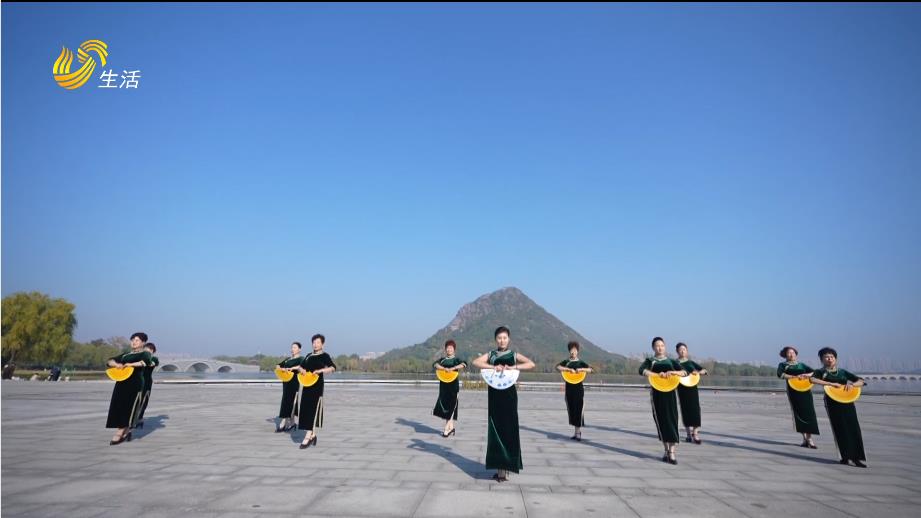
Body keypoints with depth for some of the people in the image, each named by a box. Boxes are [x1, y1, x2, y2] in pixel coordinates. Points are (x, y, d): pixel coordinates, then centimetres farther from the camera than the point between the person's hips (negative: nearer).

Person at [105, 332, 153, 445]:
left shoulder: (145, 353, 4)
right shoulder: (125, 354, 23)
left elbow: (146, 361, -18)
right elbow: (109, 361, 20)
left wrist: (131, 364, -22)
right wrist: (116, 364, -2)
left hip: (135, 383, -6)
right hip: (121, 383, 6)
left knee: (128, 408, -7)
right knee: (118, 407, 3)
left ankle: (119, 434, -4)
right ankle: (126, 431, 17)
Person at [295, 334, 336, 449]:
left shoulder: (324, 356, -4)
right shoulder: (309, 356, 15)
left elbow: (333, 368, -17)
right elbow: (300, 366, 20)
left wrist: (321, 370, -30)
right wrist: (301, 369, -3)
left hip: (317, 386, -6)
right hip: (306, 385, 7)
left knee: (312, 410, -9)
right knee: (305, 410, 8)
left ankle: (308, 437, -8)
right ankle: (313, 435, 21)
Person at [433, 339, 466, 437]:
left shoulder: (456, 359, 1)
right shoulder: (442, 359, 11)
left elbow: (464, 364, -18)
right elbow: (435, 364, -9)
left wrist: (453, 368, -26)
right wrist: (445, 368, -24)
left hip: (453, 385, -4)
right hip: (443, 385, 4)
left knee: (450, 405, -7)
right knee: (444, 405, 6)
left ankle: (447, 428, -3)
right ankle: (451, 427, 16)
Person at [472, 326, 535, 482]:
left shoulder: (514, 355, 3)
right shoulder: (490, 355, 6)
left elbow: (531, 364, -12)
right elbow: (475, 362, -10)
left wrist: (513, 367, -22)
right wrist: (493, 367, -22)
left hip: (509, 395, -1)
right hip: (494, 395, 1)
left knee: (509, 429, -1)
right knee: (495, 429, 3)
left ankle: (505, 467, 5)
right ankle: (500, 467, 11)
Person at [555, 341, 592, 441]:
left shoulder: (581, 363, 4)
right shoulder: (566, 362, 5)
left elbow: (590, 369, -12)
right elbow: (558, 367, -15)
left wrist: (581, 369, -28)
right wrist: (569, 369, -25)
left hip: (579, 389, -2)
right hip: (569, 389, 2)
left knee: (579, 410, -5)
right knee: (571, 410, 6)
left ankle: (578, 432, 2)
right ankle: (577, 431, 19)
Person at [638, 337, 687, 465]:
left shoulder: (671, 361, 13)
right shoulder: (650, 361, 7)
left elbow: (685, 372, 1)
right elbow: (642, 370, -13)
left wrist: (672, 372, -17)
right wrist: (658, 374, -25)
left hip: (670, 392, 1)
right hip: (656, 393, -1)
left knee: (672, 420, -7)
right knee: (661, 421, 1)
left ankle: (672, 453, -7)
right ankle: (667, 451, 14)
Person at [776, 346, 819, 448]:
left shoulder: (801, 364, 16)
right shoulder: (783, 365, 8)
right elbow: (780, 374, -10)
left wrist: (806, 375, -13)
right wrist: (794, 377, -21)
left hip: (805, 390, 2)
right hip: (793, 391, -2)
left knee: (809, 413, -7)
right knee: (799, 414, -1)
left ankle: (809, 439, -5)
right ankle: (805, 438, 8)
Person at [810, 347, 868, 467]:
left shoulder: (843, 372, 14)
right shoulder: (820, 372, 3)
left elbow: (861, 381, 11)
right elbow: (812, 379, -17)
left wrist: (852, 384, -10)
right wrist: (831, 383, -24)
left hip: (847, 401, 3)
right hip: (832, 402, -3)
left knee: (854, 428, -1)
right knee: (839, 429, -4)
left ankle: (857, 457, 4)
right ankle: (845, 456, 3)